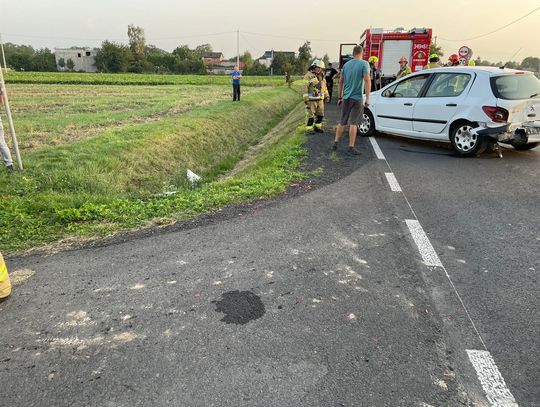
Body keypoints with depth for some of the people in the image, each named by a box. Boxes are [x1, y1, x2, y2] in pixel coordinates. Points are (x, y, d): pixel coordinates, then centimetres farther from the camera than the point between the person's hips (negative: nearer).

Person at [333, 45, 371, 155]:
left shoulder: (346, 65, 9)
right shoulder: (364, 64, -7)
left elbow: (340, 82, 13)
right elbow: (367, 81, -15)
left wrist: (340, 97, 20)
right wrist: (367, 98, -14)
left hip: (346, 98, 5)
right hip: (357, 98, -5)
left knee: (342, 122, 14)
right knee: (353, 123, -1)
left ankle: (335, 143, 17)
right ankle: (351, 147, 1)